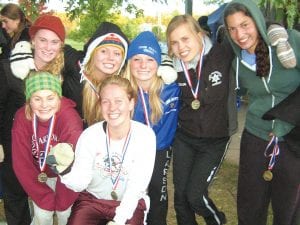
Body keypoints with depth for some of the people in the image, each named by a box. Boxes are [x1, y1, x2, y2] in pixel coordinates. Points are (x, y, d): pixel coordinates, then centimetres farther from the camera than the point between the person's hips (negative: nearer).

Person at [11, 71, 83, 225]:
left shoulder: (69, 117, -30)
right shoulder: (22, 118, -19)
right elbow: (21, 163, -15)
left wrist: (62, 203, -21)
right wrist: (46, 198, -17)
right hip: (40, 176, 2)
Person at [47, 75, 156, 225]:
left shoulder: (145, 135, -16)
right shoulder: (89, 135, -12)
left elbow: (137, 184, -14)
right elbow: (80, 183, -16)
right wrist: (66, 169, -36)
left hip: (130, 203, -1)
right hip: (92, 199, 1)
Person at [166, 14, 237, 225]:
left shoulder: (222, 54, -17)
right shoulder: (175, 67, -6)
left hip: (215, 140, -3)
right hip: (184, 138, 3)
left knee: (195, 194, -5)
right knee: (180, 196, 8)